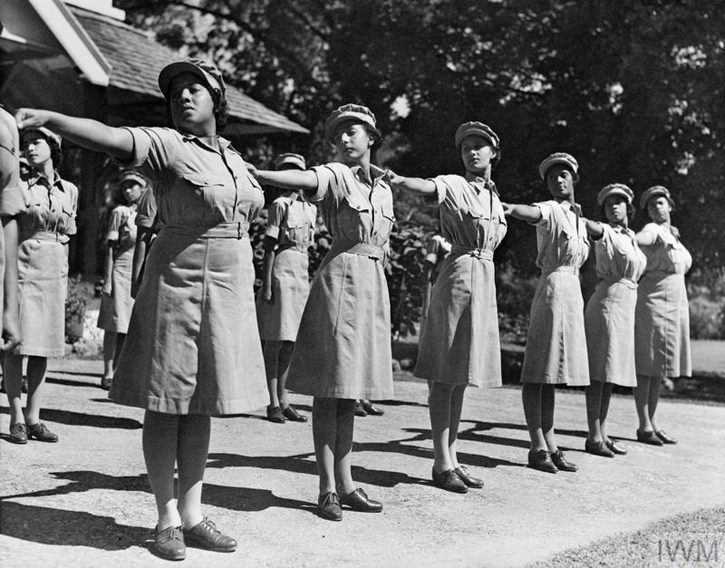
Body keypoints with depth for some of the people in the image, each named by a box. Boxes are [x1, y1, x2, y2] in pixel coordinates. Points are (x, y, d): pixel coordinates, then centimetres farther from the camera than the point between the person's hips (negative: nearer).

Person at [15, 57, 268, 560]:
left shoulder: (234, 157, 13)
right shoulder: (166, 144, -6)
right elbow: (108, 137, -25)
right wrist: (49, 119, -40)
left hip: (231, 287, 6)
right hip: (178, 279, -6)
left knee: (200, 404, 9)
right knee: (166, 402, -1)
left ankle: (192, 513, 16)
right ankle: (167, 518, 9)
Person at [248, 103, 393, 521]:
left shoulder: (384, 186, 15)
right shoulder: (336, 176, -5)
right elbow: (302, 180, -25)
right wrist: (250, 172, -42)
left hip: (374, 283, 6)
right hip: (340, 278, -6)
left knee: (348, 391, 10)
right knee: (329, 388, -4)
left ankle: (346, 485, 15)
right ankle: (328, 488, 2)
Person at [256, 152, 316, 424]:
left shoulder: (310, 208, 15)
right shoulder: (280, 204, -5)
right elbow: (270, 246, -8)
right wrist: (266, 284, -13)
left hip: (302, 272, 7)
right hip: (282, 270, -7)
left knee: (289, 341, 10)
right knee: (275, 340, -3)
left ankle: (283, 400, 17)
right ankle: (273, 403, 2)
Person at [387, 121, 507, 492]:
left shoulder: (494, 196, 16)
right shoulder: (453, 185, -6)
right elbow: (427, 187, -28)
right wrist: (399, 181, -47)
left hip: (484, 281, 7)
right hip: (457, 277, -7)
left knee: (461, 375, 11)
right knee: (444, 374, -5)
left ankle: (452, 458, 18)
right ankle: (442, 464, 0)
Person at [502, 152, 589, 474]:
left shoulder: (578, 218, 19)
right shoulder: (549, 209, -4)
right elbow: (531, 213, -29)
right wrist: (507, 207, -49)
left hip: (573, 290, 8)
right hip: (552, 287, -8)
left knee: (552, 373, 9)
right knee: (538, 370, -7)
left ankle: (550, 444, 12)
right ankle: (538, 447, -6)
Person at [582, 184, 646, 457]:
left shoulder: (630, 237, 17)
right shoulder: (606, 233, -7)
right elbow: (591, 227, -29)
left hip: (625, 307, 8)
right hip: (606, 303, -8)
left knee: (611, 373, 10)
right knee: (599, 371, -8)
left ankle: (602, 433, 15)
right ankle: (593, 437, -6)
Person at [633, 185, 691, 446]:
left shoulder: (672, 235, 19)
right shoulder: (653, 230, -7)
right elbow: (636, 240, -26)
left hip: (674, 306, 8)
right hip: (652, 303, -8)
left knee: (659, 367, 9)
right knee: (646, 365, -6)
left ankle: (653, 422, 13)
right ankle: (644, 426, -4)